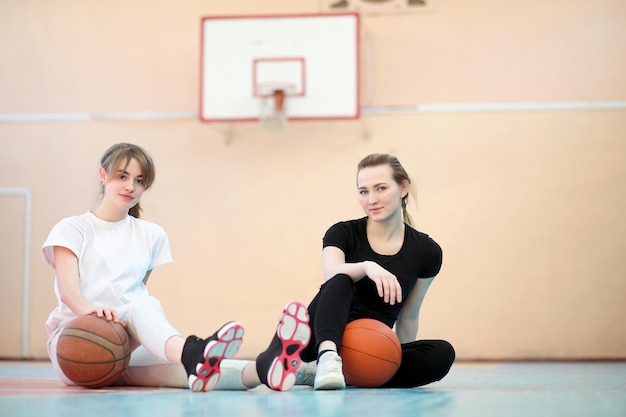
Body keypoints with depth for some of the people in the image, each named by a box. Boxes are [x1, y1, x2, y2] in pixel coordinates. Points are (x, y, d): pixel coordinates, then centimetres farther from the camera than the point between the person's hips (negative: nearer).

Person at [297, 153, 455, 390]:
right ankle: (327, 359, -54)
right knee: (341, 283, -28)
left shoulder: (426, 252, 1)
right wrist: (367, 267, -45)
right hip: (326, 338, -2)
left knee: (442, 353, -25)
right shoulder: (343, 234, -4)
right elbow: (332, 272, -27)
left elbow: (408, 315, 10)